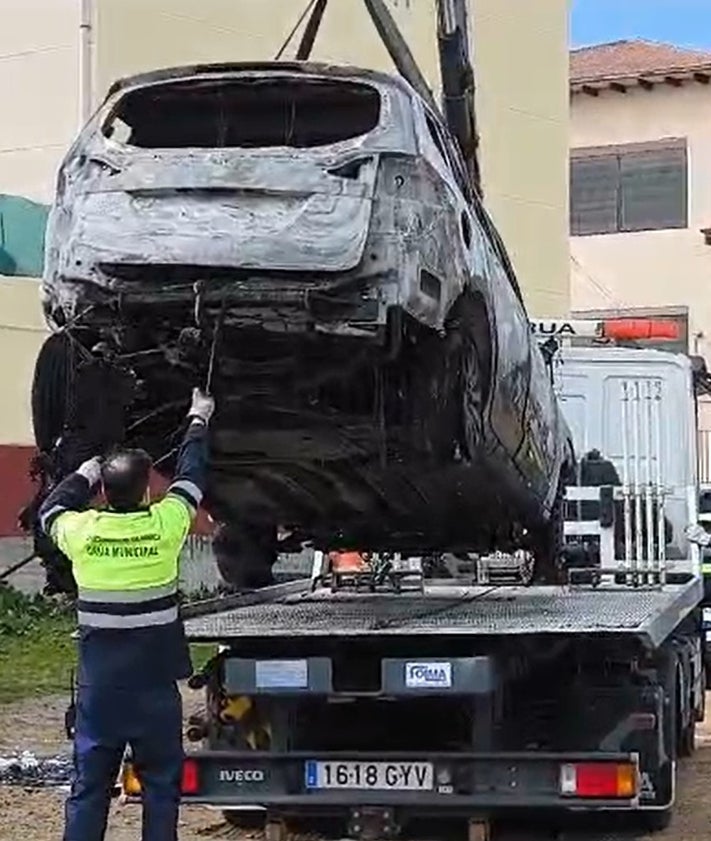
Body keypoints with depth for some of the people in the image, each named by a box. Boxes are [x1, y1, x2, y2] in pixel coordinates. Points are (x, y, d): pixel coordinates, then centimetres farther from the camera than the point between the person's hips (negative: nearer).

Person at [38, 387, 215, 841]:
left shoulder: (83, 531, -7)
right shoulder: (164, 526, -10)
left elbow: (50, 511, 16)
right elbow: (191, 478, 8)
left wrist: (83, 476, 27)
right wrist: (199, 420, 23)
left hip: (98, 687, 2)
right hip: (155, 686, -2)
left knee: (89, 787, 8)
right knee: (161, 785, 8)